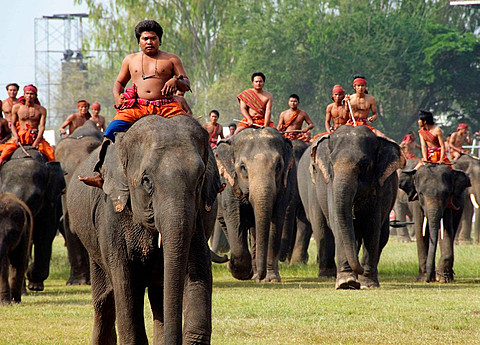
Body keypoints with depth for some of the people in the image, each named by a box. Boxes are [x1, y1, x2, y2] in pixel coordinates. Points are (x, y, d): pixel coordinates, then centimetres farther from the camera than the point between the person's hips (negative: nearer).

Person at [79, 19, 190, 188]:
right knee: (111, 131, -21)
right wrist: (117, 97, 8)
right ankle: (100, 174, -21)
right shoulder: (131, 60, 21)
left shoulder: (171, 59, 13)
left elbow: (186, 85, 9)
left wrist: (176, 81, -14)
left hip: (165, 107, -1)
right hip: (136, 107, 1)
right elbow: (119, 82, 30)